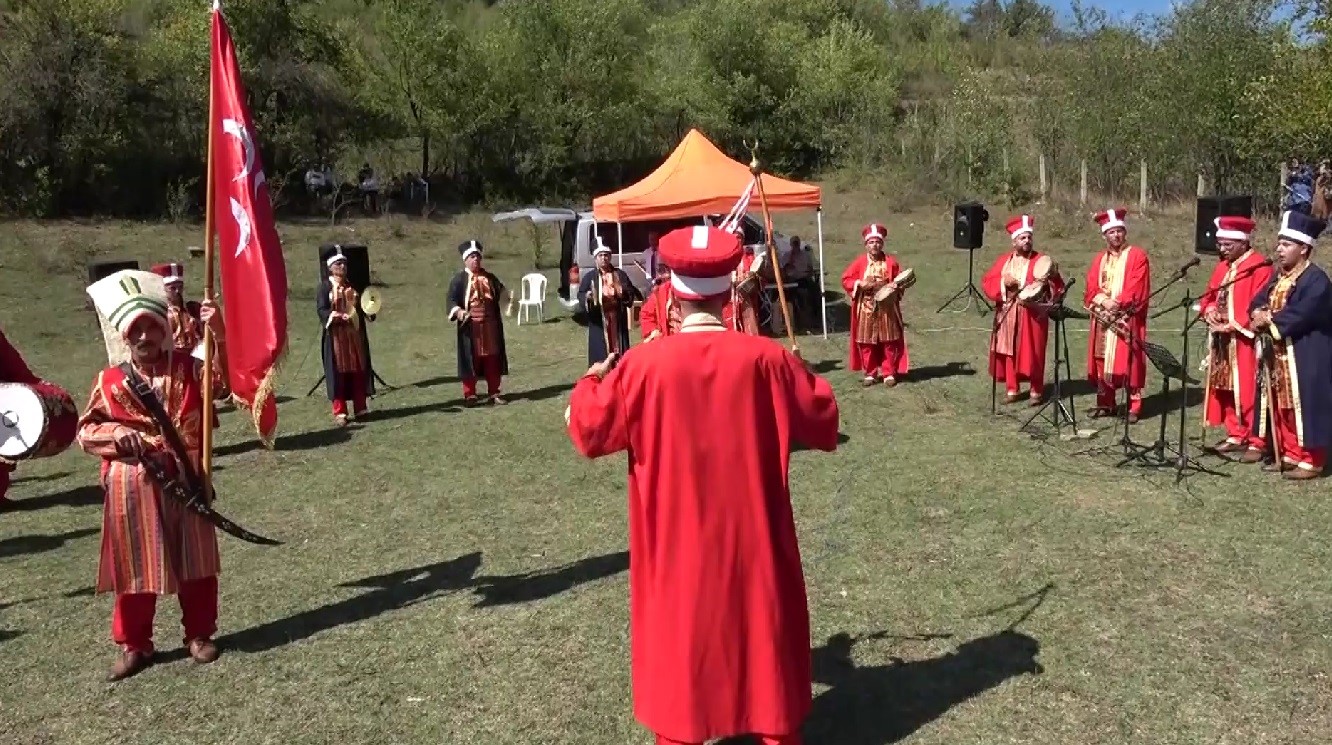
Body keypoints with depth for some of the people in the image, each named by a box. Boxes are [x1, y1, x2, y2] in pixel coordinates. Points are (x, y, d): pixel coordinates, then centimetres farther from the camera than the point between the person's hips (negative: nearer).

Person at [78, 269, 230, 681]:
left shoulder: (188, 368, 0)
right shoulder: (110, 381, 1)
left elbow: (224, 378, -18)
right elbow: (86, 430, 5)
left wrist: (218, 335, -32)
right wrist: (117, 435, -17)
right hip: (132, 486, 0)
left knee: (196, 562, 9)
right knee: (135, 566, 9)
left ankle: (199, 634, 25)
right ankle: (134, 644, 24)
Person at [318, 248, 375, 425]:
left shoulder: (353, 285, 13)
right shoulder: (325, 286, -2)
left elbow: (361, 306, 18)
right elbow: (321, 309, -10)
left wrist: (369, 312, -4)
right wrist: (336, 316, -27)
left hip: (355, 334, 4)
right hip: (336, 335, -4)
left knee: (359, 370, 5)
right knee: (338, 371, -2)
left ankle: (360, 409, 13)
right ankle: (339, 412, 3)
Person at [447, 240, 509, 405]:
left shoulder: (490, 278, 12)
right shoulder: (459, 279, -2)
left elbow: (501, 294, 19)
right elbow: (452, 300, -8)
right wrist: (458, 311, -26)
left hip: (490, 325, 4)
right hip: (470, 326, -4)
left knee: (493, 360, 8)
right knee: (471, 360, 0)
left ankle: (494, 393, 18)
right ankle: (470, 395, 8)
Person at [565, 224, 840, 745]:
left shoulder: (643, 364, -14)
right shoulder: (765, 358, -12)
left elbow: (587, 429, -4)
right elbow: (823, 418, 1)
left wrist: (589, 383, 16)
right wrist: (799, 378, 20)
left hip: (676, 543, -1)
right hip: (752, 537, 1)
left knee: (679, 640, 15)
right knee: (766, 633, 18)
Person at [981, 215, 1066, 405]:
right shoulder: (1004, 260, 9)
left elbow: (1057, 287, -6)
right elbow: (987, 282, 6)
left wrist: (1053, 276, -27)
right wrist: (1003, 282, -12)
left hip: (1032, 315, -3)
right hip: (1008, 315, 3)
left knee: (1032, 353, -1)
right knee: (1009, 352, 5)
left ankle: (1036, 391, 8)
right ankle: (1012, 389, 14)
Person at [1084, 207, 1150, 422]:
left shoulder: (1137, 256, 0)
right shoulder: (1099, 259, 15)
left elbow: (1136, 289, -9)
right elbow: (1091, 288, 6)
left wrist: (1119, 304, -18)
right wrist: (1104, 301, -12)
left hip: (1127, 319, -5)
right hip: (1103, 318, 5)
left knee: (1128, 362, -6)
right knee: (1103, 361, 6)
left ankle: (1134, 407, -2)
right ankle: (1105, 404, 14)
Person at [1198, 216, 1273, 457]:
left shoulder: (1259, 267, -11)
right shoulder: (1223, 266, 14)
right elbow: (1209, 296, 19)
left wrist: (1233, 325, -19)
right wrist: (1209, 311, -2)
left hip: (1245, 340, -8)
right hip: (1222, 340, 8)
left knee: (1248, 391, -5)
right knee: (1225, 389, 11)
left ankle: (1256, 442, 2)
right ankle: (1236, 435, 21)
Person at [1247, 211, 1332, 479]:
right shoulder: (1278, 277, 12)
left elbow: (1300, 316, -24)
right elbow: (1257, 302, 10)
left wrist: (1269, 321, -14)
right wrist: (1258, 314, -12)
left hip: (1306, 357, -9)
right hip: (1279, 354, 9)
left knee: (1304, 406, -4)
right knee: (1282, 406, 12)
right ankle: (1290, 454, 22)